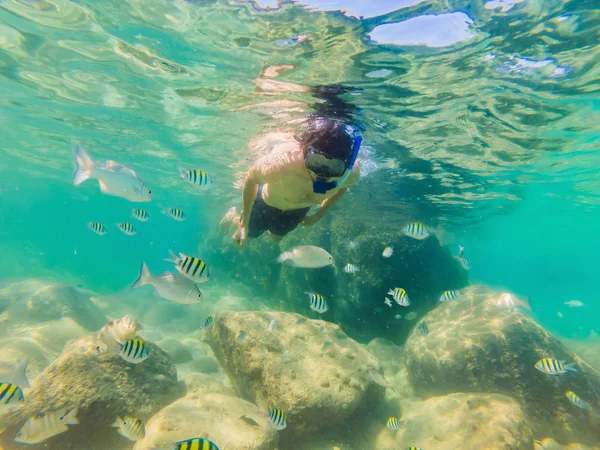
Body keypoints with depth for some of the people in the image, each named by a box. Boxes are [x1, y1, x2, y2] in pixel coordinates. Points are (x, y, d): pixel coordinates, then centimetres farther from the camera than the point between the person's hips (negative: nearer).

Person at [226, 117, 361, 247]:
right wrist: (244, 224, -13)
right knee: (242, 238, 25)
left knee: (276, 237, 34)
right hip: (267, 203, -3)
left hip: (299, 209, 3)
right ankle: (233, 216, 57)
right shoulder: (278, 166, -48)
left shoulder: (351, 173, -37)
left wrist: (319, 215, 3)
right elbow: (251, 179, -23)